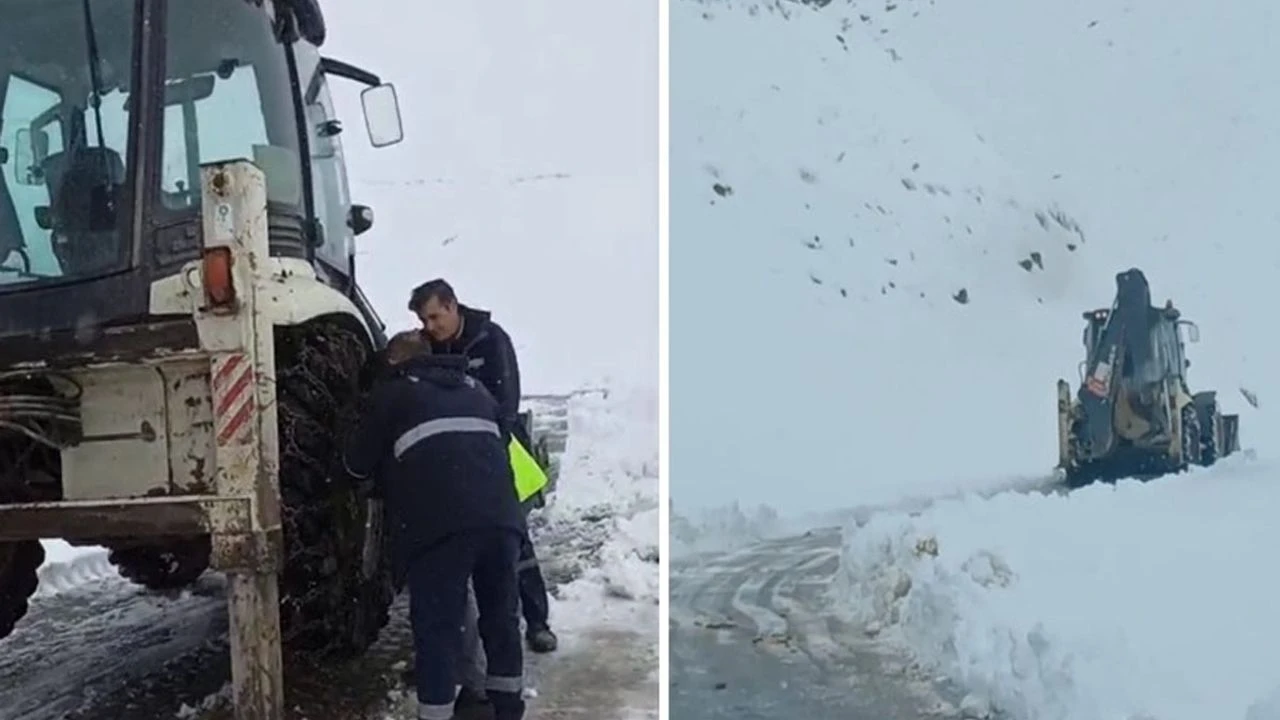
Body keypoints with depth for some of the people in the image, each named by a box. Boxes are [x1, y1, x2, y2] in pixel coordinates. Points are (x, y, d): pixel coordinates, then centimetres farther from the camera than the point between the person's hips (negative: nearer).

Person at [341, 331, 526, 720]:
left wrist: (386, 479, 39)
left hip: (440, 523, -4)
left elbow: (357, 465, 18)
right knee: (501, 615, 19)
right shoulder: (474, 388, 29)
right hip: (500, 515, 5)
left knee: (436, 627, 3)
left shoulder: (392, 393, 15)